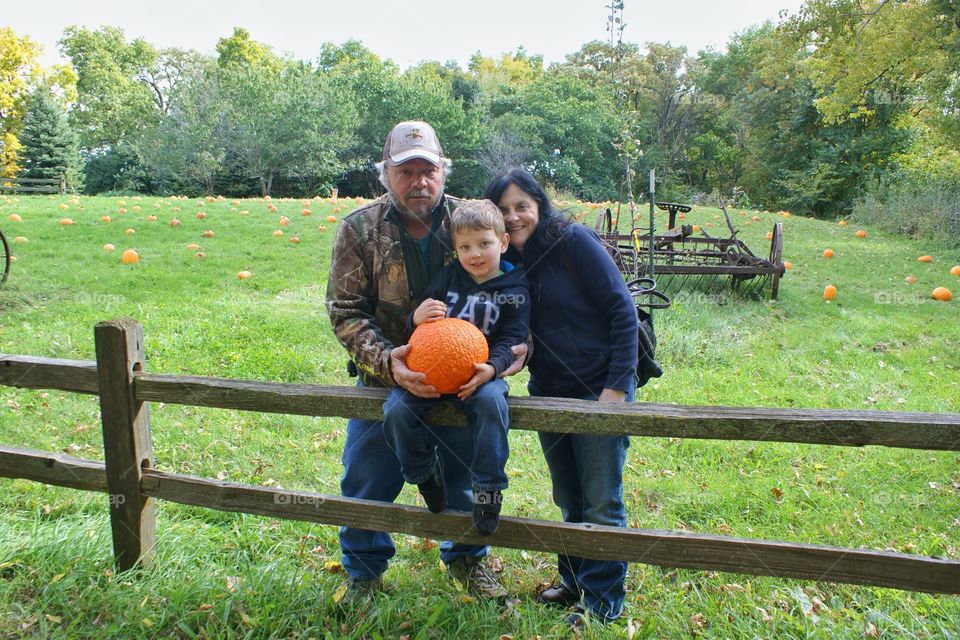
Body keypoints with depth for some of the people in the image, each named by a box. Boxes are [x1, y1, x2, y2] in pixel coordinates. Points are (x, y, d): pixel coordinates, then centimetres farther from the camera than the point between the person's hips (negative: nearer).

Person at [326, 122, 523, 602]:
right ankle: (363, 571, 36)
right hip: (386, 381, 0)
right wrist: (386, 361, -28)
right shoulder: (359, 230, -9)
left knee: (466, 476, 16)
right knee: (367, 482, 10)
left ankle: (466, 557, 43)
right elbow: (345, 312, -12)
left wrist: (516, 343, -17)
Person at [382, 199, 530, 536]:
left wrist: (491, 368, -23)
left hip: (481, 370, -2)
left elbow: (511, 339, -3)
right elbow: (418, 324, 7)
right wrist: (417, 318, -19)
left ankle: (488, 488, -15)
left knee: (491, 402, -35)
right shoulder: (448, 276, 7)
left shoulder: (515, 289, 2)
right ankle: (425, 473, 8)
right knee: (395, 409, -20)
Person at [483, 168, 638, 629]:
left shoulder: (573, 241, -14)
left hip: (600, 389, -5)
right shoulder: (505, 262, 2)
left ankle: (602, 600, 21)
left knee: (601, 503, 4)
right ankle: (574, 580, 38)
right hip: (548, 392, 6)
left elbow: (622, 310, -14)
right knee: (568, 500, 19)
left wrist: (618, 386, -17)